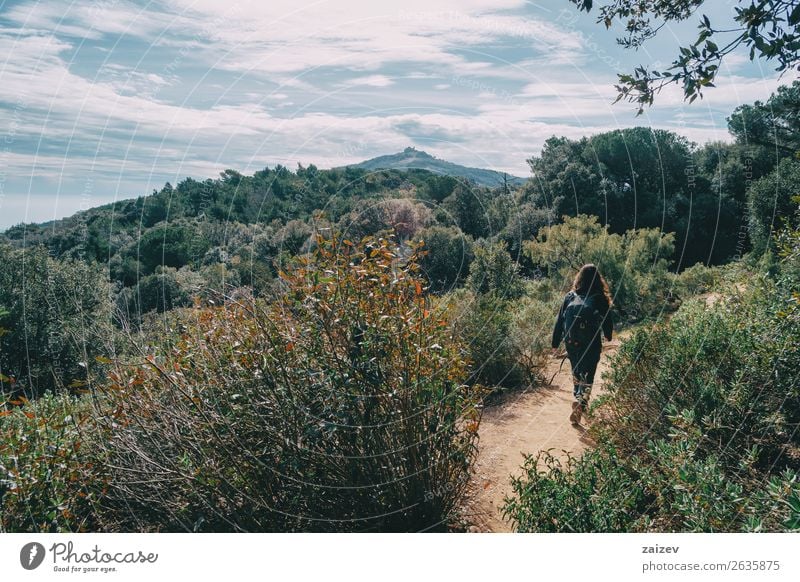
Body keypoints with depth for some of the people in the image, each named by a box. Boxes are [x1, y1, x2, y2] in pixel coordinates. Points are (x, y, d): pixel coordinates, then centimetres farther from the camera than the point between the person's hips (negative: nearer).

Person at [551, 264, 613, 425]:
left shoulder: (570, 297, -1)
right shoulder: (600, 299, -7)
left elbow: (559, 320, 0)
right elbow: (607, 321, 3)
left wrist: (555, 343, 7)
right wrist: (608, 338, 23)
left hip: (571, 345, 3)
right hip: (591, 345, -3)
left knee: (576, 374, 21)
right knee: (587, 377, 4)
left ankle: (580, 404, 34)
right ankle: (581, 403, -17)